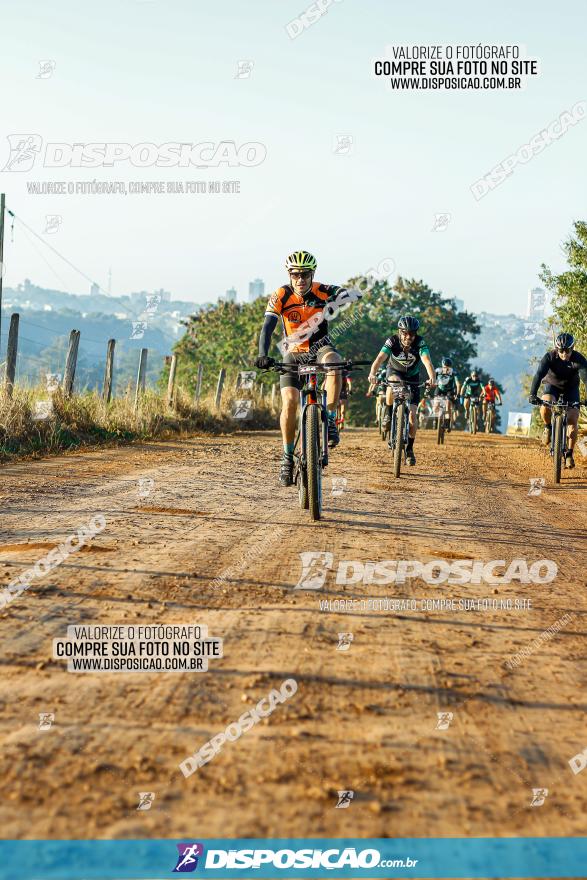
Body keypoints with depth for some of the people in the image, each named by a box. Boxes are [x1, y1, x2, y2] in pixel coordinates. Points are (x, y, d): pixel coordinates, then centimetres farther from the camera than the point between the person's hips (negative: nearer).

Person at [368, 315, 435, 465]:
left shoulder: (420, 343, -28)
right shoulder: (392, 341, -27)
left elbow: (426, 360, -42)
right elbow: (380, 358, -39)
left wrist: (432, 377, -61)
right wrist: (372, 373, -59)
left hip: (412, 377, 0)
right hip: (394, 371, 0)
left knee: (412, 415, -9)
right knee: (394, 382, -39)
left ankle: (409, 449, 6)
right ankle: (388, 414, -17)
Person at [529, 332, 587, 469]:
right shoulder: (549, 357, -28)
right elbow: (539, 375, -37)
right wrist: (532, 394, -53)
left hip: (570, 388, 1)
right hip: (552, 384, 0)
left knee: (573, 420, -13)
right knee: (545, 408, -32)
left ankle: (569, 454, 0)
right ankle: (548, 427, 1)